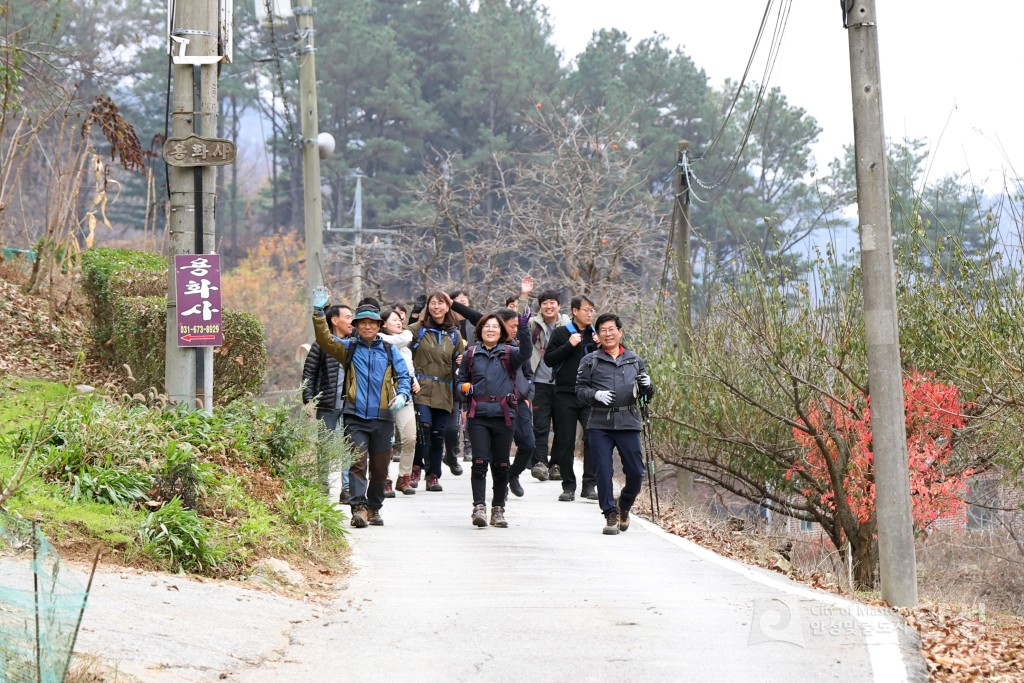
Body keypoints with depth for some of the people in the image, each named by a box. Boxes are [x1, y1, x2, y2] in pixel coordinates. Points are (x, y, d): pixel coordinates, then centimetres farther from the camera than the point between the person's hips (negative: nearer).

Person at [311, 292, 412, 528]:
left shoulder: (389, 351, 11)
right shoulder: (349, 348, 8)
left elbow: (403, 376, 7)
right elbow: (325, 340, -5)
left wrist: (402, 394, -14)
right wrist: (318, 312, -17)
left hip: (383, 418, 2)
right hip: (356, 417, -2)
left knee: (380, 466, 9)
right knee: (357, 462, -15)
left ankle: (374, 508, 23)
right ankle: (358, 507, -22)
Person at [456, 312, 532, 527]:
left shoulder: (509, 354, 5)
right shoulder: (470, 355, 9)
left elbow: (525, 352, -16)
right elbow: (461, 380, 20)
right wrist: (465, 388, -3)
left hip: (503, 416, 0)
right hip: (478, 416, 0)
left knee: (501, 465, 6)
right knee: (480, 462, -11)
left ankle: (498, 510, 14)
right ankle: (479, 507, -14)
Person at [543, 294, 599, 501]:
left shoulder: (595, 335, 12)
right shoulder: (561, 333, 5)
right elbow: (549, 359, -3)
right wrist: (569, 345, -13)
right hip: (565, 395, -1)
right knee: (566, 442, 2)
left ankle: (589, 485, -9)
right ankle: (568, 486, 11)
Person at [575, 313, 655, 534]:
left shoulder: (634, 360, 14)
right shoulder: (590, 362, 6)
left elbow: (646, 394, 19)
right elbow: (580, 389, 3)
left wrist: (647, 386, -4)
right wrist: (595, 395, -16)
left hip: (628, 424, 2)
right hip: (599, 425, -2)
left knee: (636, 473, 1)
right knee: (603, 472, -5)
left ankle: (624, 505, 27)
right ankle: (611, 515, 6)